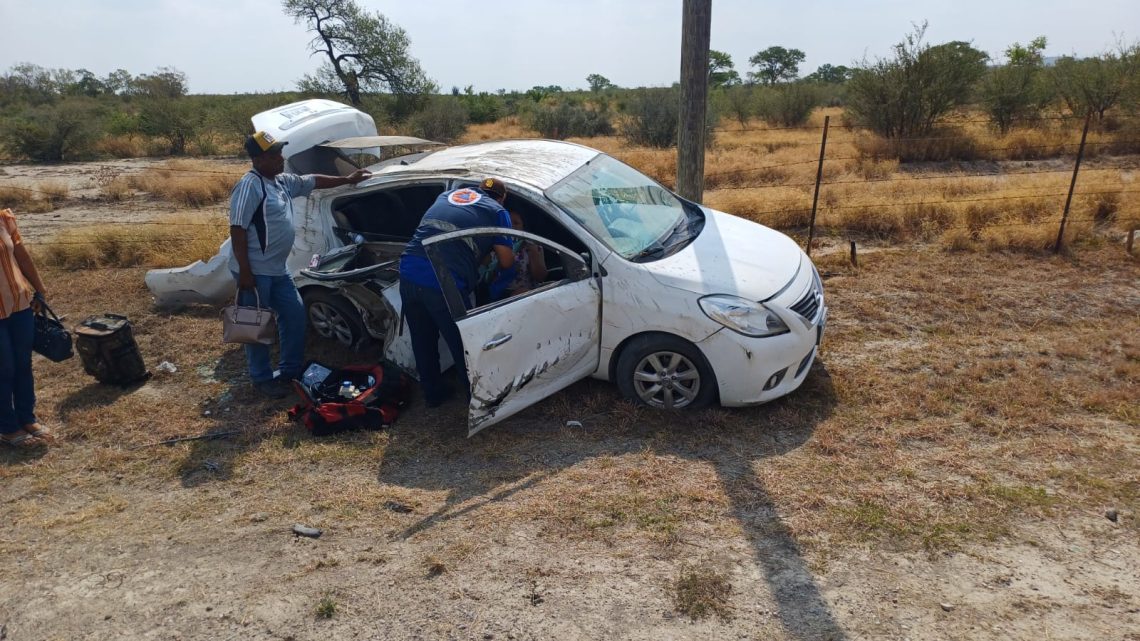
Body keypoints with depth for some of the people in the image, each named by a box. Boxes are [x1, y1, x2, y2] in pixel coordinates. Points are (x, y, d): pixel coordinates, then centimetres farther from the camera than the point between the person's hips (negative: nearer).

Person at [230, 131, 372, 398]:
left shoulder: (283, 181, 9)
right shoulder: (249, 186, -18)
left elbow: (313, 181, 25)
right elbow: (237, 230, -21)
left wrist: (347, 180, 27)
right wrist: (244, 272, -22)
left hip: (278, 269, 9)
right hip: (255, 272, -9)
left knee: (295, 314, 15)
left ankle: (290, 369, 29)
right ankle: (262, 378, 18)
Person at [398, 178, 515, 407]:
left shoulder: (448, 195, 24)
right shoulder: (497, 212, 10)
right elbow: (506, 261, 11)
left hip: (409, 274, 6)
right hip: (444, 284, -5)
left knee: (423, 342, 24)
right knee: (464, 347, 14)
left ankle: (433, 394, 41)